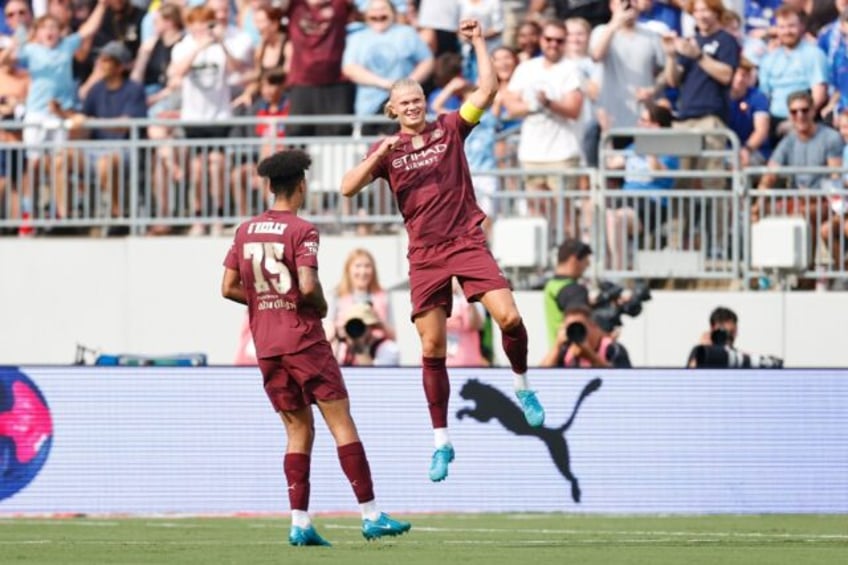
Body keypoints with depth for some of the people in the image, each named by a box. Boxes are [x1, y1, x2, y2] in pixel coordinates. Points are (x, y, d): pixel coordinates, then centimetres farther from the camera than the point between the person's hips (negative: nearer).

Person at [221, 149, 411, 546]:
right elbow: (308, 286, -20)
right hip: (303, 339, -6)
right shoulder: (301, 231, -9)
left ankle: (300, 522, 1)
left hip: (266, 347, 6)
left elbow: (228, 288, 8)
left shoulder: (246, 231, 9)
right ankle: (370, 515, -6)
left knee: (298, 430, 10)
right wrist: (321, 306, 0)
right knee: (341, 423, -3)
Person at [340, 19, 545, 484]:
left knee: (508, 316, -18)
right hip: (425, 255, 1)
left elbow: (487, 90, -1)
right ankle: (441, 441, 8)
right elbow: (348, 188, -4)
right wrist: (378, 157, -17)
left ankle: (522, 386, 10)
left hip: (467, 242, -1)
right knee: (432, 350, 0)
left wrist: (478, 42, -4)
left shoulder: (449, 129, 5)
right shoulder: (386, 150, 6)